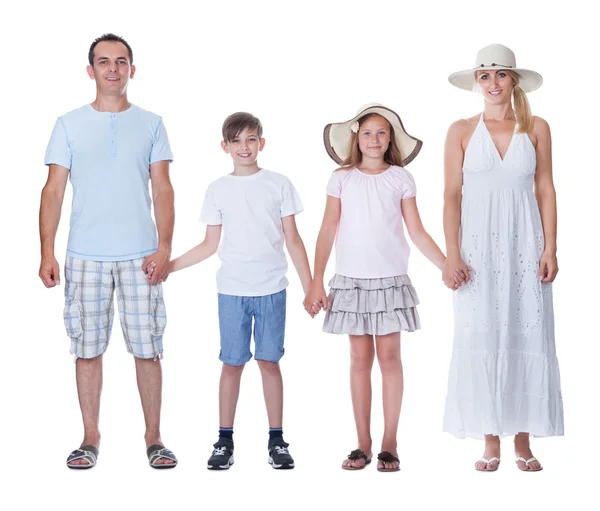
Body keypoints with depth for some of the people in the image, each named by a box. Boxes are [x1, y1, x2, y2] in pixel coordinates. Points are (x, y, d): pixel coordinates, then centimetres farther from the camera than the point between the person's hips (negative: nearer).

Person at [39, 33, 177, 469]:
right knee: (88, 348, 4)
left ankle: (154, 437, 12)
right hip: (85, 255, 0)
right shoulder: (69, 125, 7)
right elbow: (54, 191, 4)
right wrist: (47, 253, -5)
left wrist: (164, 247, -7)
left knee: (147, 348, 1)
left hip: (140, 255, 0)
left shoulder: (151, 124, 8)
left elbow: (163, 191, 5)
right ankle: (90, 438, 15)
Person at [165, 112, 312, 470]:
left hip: (272, 289, -1)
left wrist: (310, 287, 0)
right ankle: (225, 441, 13)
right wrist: (168, 266, 2)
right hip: (232, 291, 1)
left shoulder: (279, 184, 2)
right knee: (232, 363, 5)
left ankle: (277, 440, 11)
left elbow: (293, 240, 4)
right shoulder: (218, 190, 6)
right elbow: (211, 244, 9)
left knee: (269, 360, 3)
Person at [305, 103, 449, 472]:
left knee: (389, 357, 0)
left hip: (391, 279, 0)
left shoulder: (401, 178, 4)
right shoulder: (342, 179, 4)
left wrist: (448, 266, -5)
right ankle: (363, 445, 11)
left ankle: (390, 445, 7)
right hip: (352, 279, 1)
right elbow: (328, 232, 3)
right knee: (360, 358, 4)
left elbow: (417, 232, 3)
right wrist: (316, 282, -1)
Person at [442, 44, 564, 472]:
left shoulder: (536, 128, 7)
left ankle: (524, 442, 9)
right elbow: (452, 195, 2)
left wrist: (550, 249, -2)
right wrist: (452, 255, -5)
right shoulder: (462, 131, 5)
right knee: (481, 338, -1)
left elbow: (545, 190, 6)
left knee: (528, 336, 0)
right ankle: (491, 443, 8)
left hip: (524, 245, 1)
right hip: (479, 246, 0)